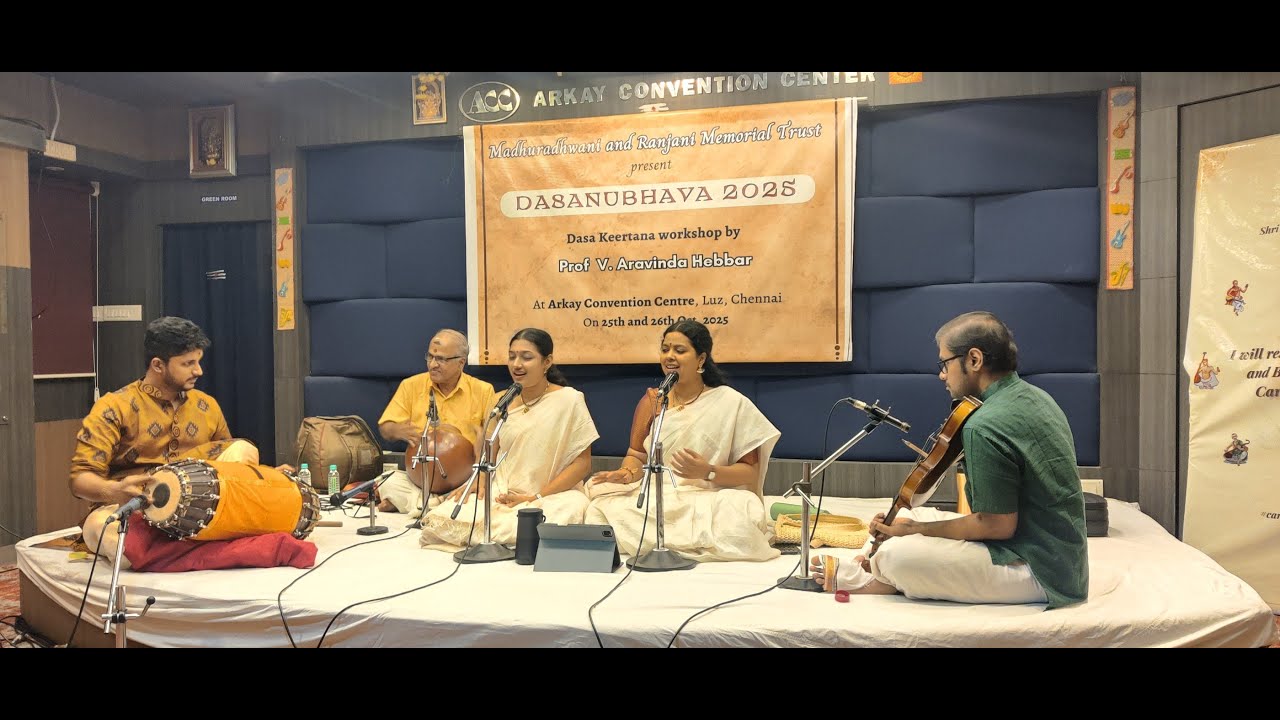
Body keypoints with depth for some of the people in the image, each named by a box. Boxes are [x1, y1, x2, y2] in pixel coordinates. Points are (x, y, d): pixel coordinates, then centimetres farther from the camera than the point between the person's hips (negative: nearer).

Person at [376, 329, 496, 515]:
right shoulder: (411, 386, 6)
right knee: (390, 484, -29)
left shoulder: (483, 390, 3)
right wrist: (399, 431, -19)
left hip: (465, 480, 0)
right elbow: (385, 428, 5)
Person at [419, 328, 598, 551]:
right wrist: (478, 482, -7)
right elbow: (487, 455, 15)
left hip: (555, 494, -3)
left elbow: (582, 463, -7)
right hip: (502, 494, 3)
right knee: (439, 520, -23)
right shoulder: (499, 404, 8)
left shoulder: (569, 399, -5)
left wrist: (535, 497, -12)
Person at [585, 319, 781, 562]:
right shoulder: (652, 401, 12)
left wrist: (707, 471, -19)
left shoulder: (731, 403, 0)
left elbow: (750, 472, -2)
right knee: (603, 509, -28)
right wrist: (628, 473, -11)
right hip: (656, 497, 1)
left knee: (737, 523, -36)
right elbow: (636, 456, 12)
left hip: (710, 500, -1)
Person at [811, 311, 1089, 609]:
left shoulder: (984, 427, -24)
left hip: (1040, 574, -10)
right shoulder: (1035, 395, 6)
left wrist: (914, 529, -12)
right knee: (909, 518, 15)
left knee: (896, 553, -20)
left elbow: (998, 526, -23)